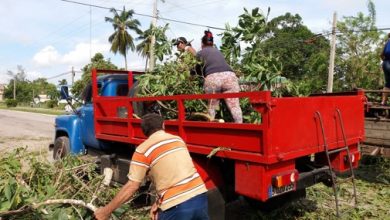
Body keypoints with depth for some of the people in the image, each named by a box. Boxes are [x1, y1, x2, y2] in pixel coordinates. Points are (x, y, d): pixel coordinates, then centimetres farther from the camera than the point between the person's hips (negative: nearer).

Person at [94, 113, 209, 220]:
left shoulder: (143, 150, -3)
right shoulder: (178, 139, 12)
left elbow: (131, 186, -4)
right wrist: (158, 203, 16)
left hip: (176, 206, -4)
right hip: (200, 196, 5)